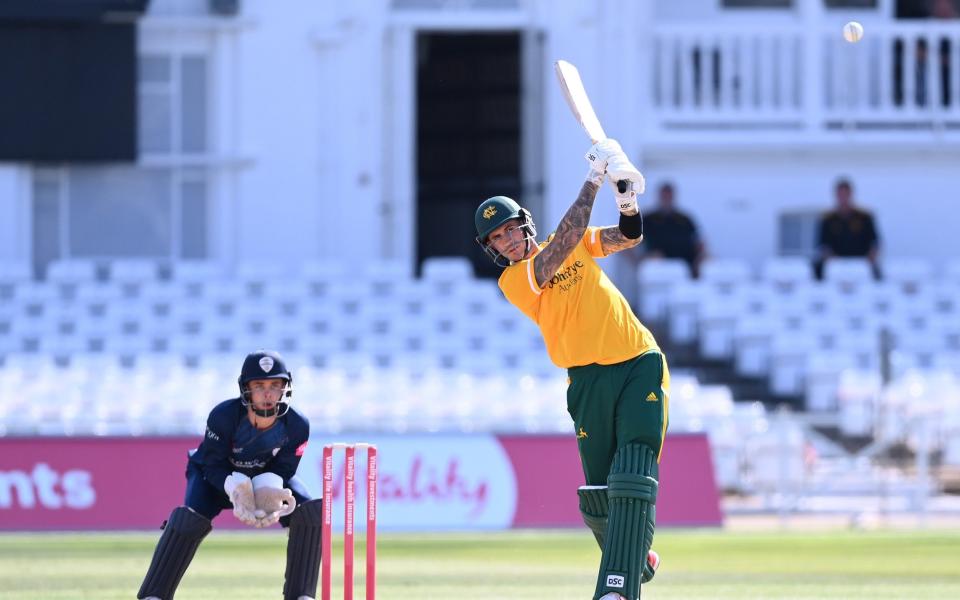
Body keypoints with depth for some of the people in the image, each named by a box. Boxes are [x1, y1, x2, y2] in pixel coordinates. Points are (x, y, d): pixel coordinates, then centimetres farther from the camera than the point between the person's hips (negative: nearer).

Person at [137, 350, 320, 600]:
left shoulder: (297, 426, -25)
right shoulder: (223, 416, -32)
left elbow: (283, 471, -15)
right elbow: (212, 465, -23)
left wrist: (270, 494, -37)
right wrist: (237, 489, -42)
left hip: (267, 476, 3)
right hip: (220, 477, -3)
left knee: (311, 513, -20)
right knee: (190, 519, -29)